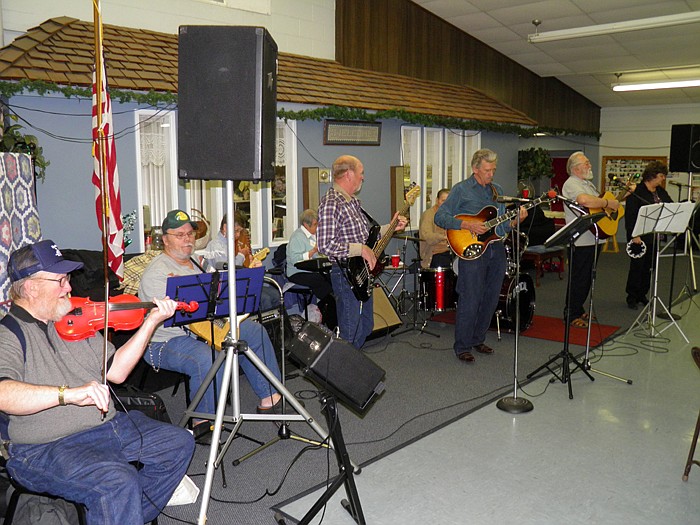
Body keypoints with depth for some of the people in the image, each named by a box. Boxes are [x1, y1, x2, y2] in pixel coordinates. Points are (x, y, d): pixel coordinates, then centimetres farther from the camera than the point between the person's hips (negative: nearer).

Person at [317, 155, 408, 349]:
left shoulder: (353, 201, 13)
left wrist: (390, 227, 15)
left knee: (365, 327, 20)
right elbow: (325, 245, -27)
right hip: (346, 274, -10)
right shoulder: (330, 203, -19)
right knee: (350, 335, -2)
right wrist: (361, 249, -24)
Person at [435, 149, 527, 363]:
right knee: (470, 300, -5)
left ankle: (477, 339, 26)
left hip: (496, 250, 7)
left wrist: (517, 219, -5)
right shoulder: (461, 190, -3)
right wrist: (468, 225, -20)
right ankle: (462, 346, 6)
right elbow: (440, 217, -10)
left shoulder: (497, 190, 16)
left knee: (490, 299, 11)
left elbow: (503, 225, 17)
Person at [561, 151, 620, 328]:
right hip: (581, 241, -10)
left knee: (587, 279, 16)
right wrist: (608, 203, -21)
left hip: (593, 239, 10)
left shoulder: (588, 184, 21)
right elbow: (585, 200, -32)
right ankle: (571, 316, 4)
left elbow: (599, 204, 27)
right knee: (578, 279, -4)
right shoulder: (571, 184, -13)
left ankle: (578, 311, 27)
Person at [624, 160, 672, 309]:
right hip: (639, 236, -7)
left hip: (654, 236, 7)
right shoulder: (636, 191, -11)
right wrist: (634, 235, -19)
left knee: (648, 267, 11)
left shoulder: (661, 192, 13)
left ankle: (642, 295, 22)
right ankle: (632, 297, 10)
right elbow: (630, 215, -15)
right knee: (637, 266, -1)